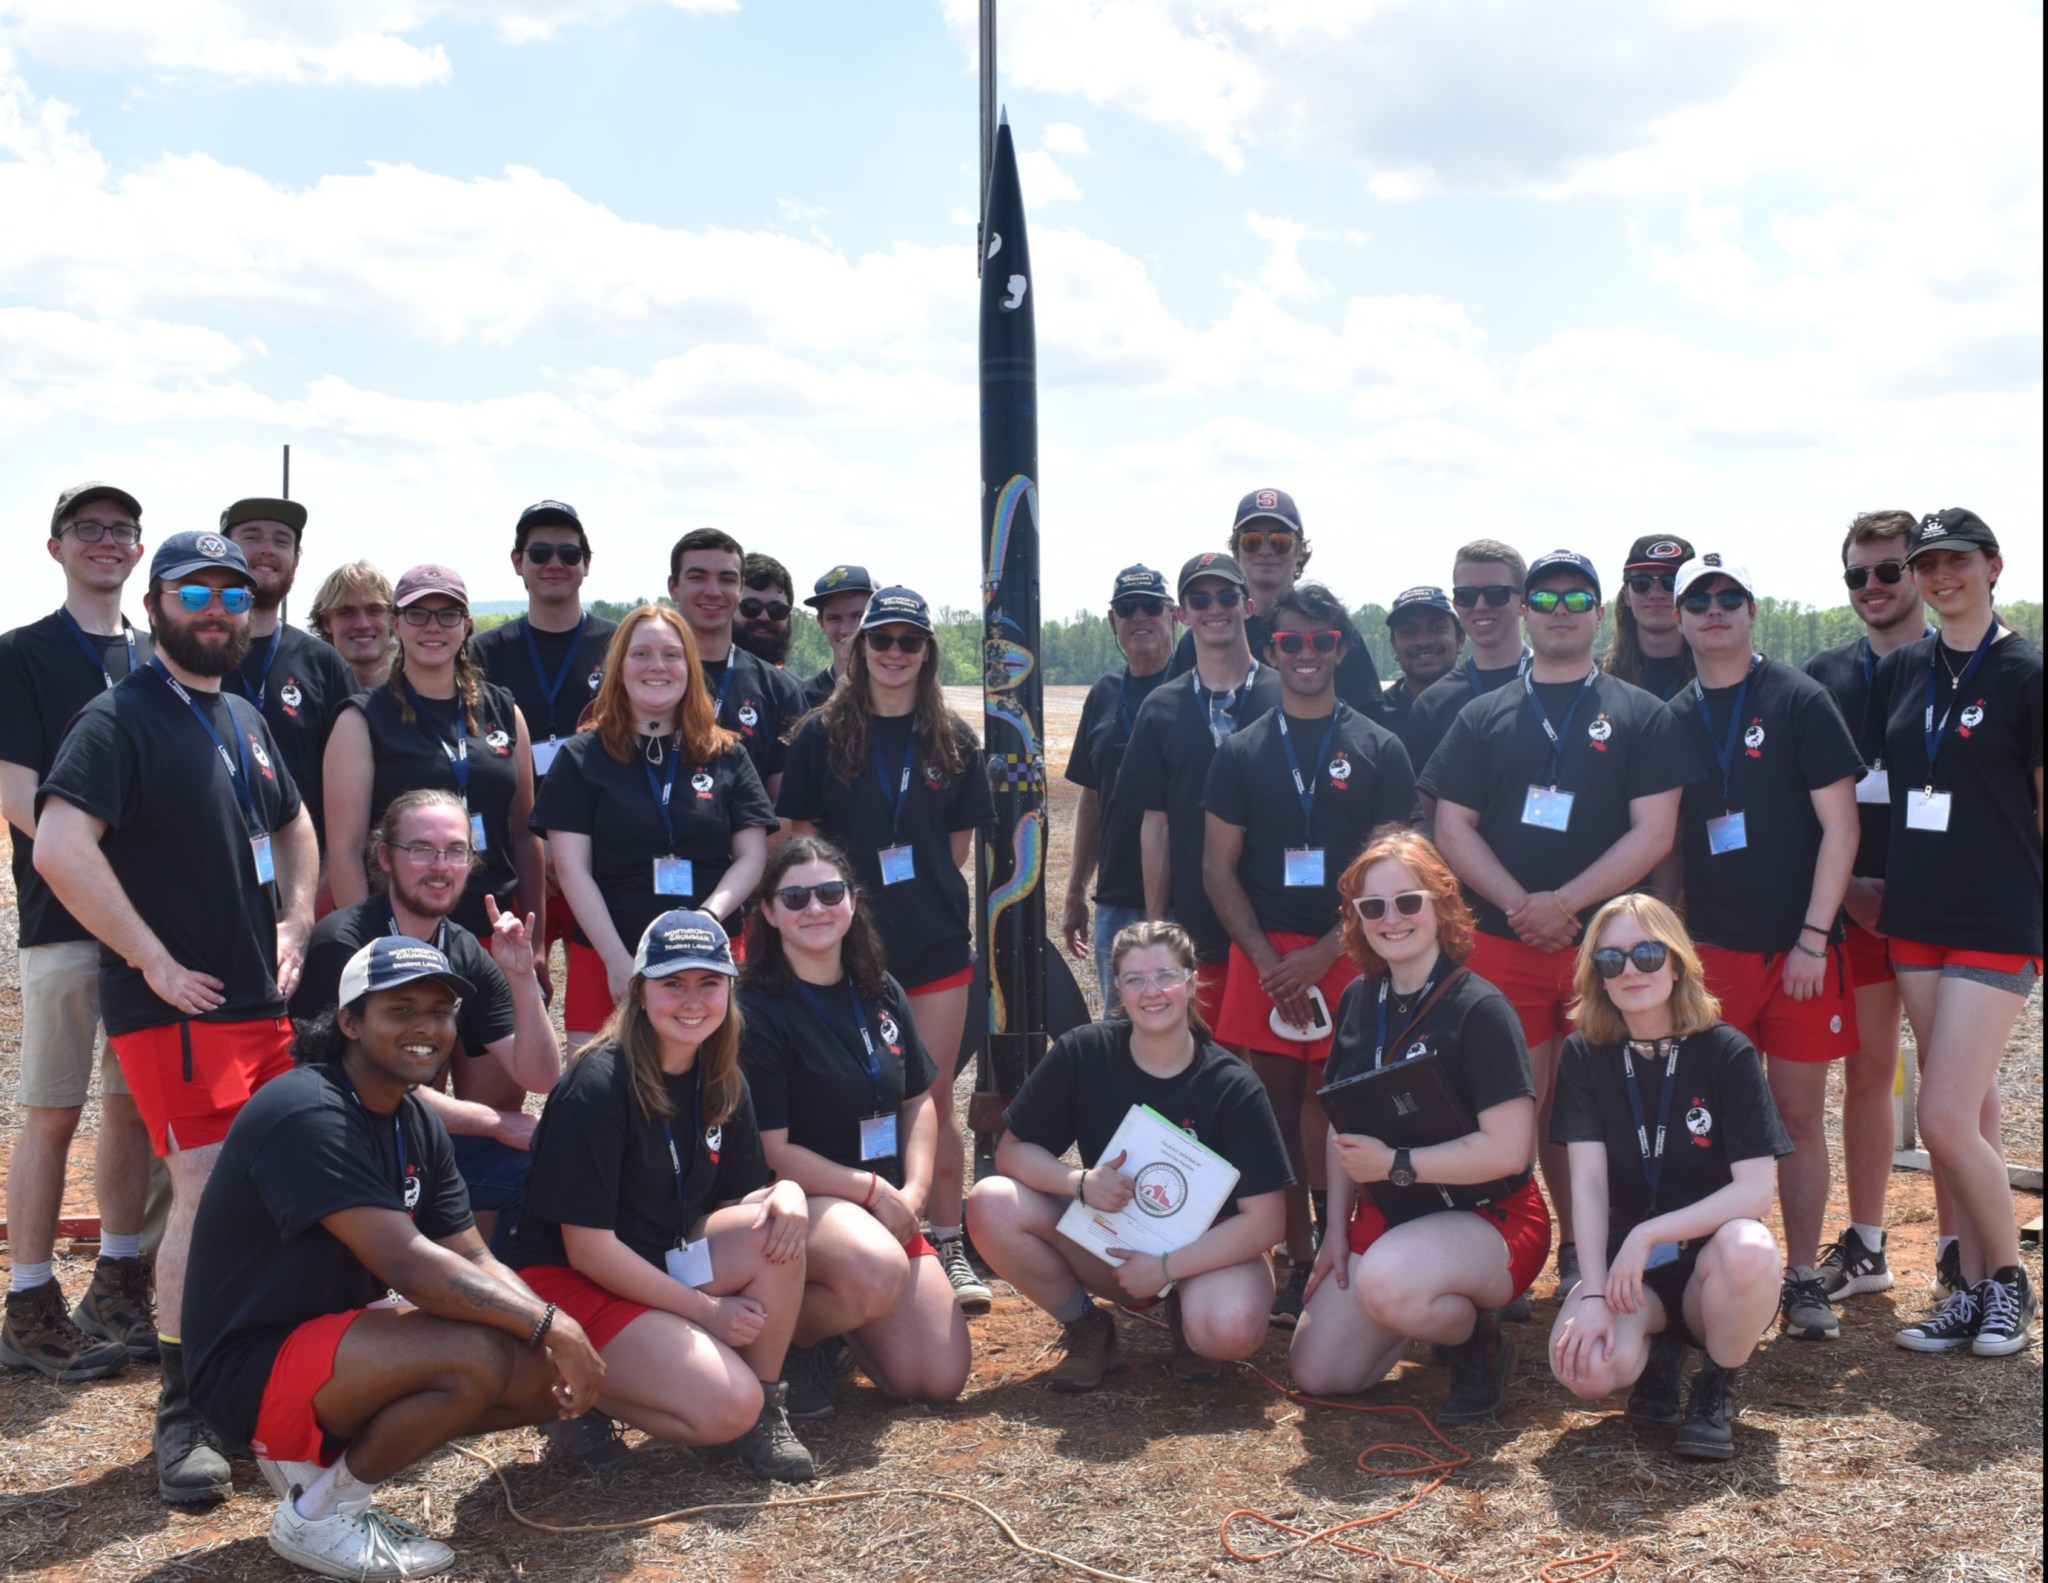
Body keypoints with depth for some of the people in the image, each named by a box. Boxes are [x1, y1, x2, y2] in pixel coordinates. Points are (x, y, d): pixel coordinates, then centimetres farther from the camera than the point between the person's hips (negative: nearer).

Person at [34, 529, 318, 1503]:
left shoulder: (244, 721, 16)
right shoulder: (120, 719, -9)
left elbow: (294, 829, 30)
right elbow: (60, 848, -23)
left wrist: (294, 926, 13)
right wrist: (155, 961, -20)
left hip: (262, 1004, 8)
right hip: (174, 1011, -8)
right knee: (205, 1194, -10)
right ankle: (183, 1417, 2)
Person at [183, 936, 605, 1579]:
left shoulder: (415, 1122, 6)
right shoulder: (308, 1115, -23)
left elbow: (473, 1261, 3)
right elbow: (406, 1265, -30)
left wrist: (558, 1335, -15)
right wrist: (551, 1326, -26)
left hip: (338, 1336, 9)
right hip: (252, 1367, -9)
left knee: (545, 1377, -1)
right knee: (474, 1355, -30)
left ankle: (319, 1455, 8)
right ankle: (318, 1514, -7)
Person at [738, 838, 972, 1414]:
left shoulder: (880, 993, 7)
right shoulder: (755, 1012, -14)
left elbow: (919, 1100, 14)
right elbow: (770, 1151, -15)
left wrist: (914, 1191, -2)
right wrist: (871, 1189, -14)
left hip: (884, 1209, 7)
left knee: (940, 1379, -2)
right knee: (877, 1271, -39)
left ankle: (834, 1323, 26)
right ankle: (786, 1334, -7)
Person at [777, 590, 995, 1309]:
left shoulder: (952, 739, 6)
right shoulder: (822, 735, 2)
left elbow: (960, 844, 11)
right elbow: (801, 840, 4)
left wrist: (918, 886, 3)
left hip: (936, 943, 1)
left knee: (934, 1101, 4)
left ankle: (948, 1246, 14)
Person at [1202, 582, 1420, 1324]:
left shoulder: (1379, 750, 5)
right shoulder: (1241, 752, 10)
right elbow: (1218, 868, 6)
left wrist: (1322, 954, -10)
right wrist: (1267, 961, -6)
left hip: (1349, 951, -2)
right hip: (1264, 954, 2)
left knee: (1332, 1109, -2)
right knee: (1280, 1107, 3)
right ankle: (1300, 1261, 11)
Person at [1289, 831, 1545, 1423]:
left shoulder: (1479, 1009, -18)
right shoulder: (1359, 1001, 4)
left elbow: (1508, 1148, -23)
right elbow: (1342, 1123, 11)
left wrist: (1395, 1163, -22)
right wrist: (1336, 1229, 5)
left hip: (1488, 1220, -7)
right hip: (1388, 1217, 7)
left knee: (1385, 1282, -37)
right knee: (1315, 1374, 2)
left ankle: (1480, 1336, -4)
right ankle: (1438, 1309, 24)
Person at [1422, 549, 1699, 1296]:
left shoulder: (1641, 716, 7)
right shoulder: (1484, 717, 12)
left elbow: (1654, 831, -2)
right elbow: (1453, 826, 6)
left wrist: (1564, 903, -13)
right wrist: (1519, 905, -9)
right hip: (1501, 945, 1)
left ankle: (1586, 1259, 12)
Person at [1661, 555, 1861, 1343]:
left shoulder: (1798, 701, -2)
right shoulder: (1672, 719, 8)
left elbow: (1840, 825, -6)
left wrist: (1815, 937, -12)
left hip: (1798, 948, -2)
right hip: (1711, 949, 2)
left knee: (1799, 1116, 5)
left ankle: (1803, 1278, 16)